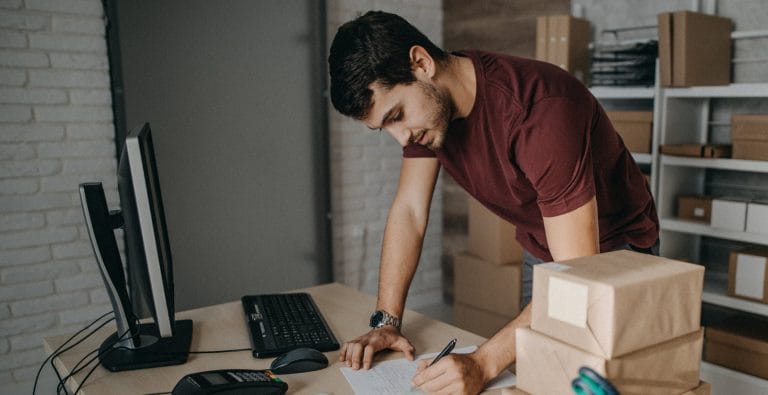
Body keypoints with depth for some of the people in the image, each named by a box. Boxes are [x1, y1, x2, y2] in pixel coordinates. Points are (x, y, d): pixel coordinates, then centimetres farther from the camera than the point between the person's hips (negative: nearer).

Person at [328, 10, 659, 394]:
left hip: (613, 252, -5)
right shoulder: (426, 103, -14)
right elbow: (408, 211, -8)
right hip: (541, 252, 6)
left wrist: (483, 363, -45)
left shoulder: (542, 108, -37)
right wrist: (386, 321, -16)